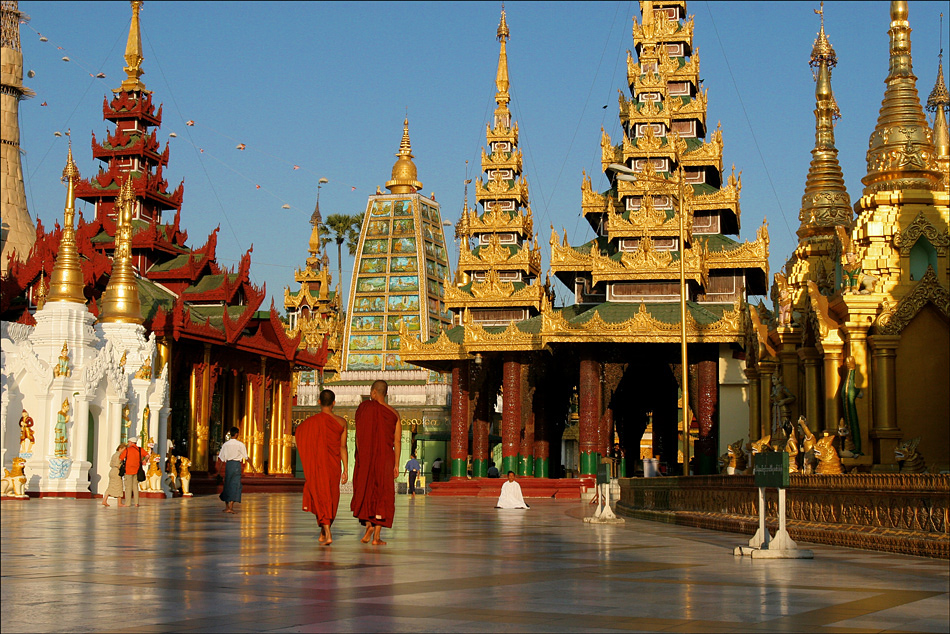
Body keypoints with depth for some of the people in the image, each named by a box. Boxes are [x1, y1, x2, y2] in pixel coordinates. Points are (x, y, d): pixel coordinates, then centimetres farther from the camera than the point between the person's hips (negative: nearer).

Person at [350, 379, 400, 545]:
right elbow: (397, 441, 0)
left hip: (365, 456, 0)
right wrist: (396, 465, 5)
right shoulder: (393, 413, 3)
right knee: (382, 494, 5)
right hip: (385, 457, 1)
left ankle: (368, 524, -8)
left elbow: (358, 435, -2)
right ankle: (376, 536, 1)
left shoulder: (364, 407, -1)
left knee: (364, 491, 14)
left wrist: (359, 456, 4)